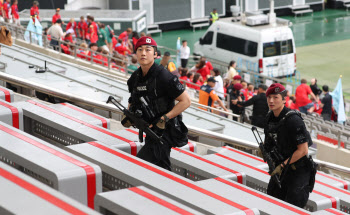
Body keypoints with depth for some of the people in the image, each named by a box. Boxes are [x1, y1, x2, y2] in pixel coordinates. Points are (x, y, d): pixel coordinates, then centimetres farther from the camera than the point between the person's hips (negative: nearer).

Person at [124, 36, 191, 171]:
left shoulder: (163, 77, -18)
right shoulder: (135, 78, 5)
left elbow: (186, 101, -16)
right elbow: (133, 100, 22)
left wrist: (164, 119, -20)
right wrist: (128, 116, 1)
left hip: (165, 132, -8)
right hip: (151, 131, 8)